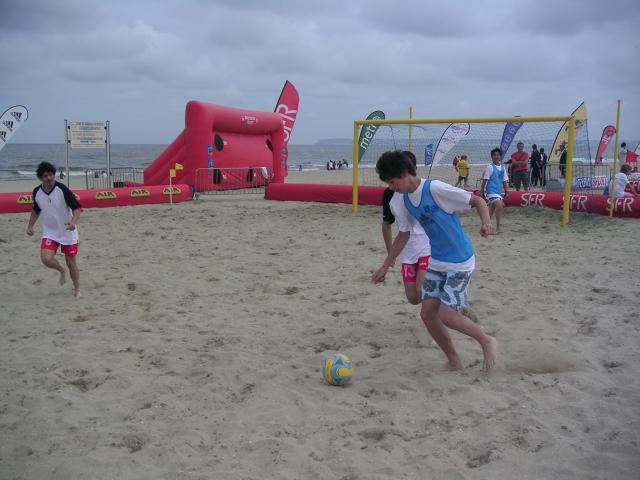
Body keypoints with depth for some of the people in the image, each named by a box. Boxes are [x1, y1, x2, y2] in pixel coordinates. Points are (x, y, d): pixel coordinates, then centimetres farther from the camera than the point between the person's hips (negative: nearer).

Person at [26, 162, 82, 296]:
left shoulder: (62, 189, -18)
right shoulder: (36, 192, -4)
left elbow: (76, 207, -18)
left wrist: (73, 221, -36)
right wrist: (30, 226, 6)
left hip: (68, 232, -3)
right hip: (49, 232, 3)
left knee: (71, 262, 3)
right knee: (46, 259, -17)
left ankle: (77, 289, 25)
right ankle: (61, 271, 17)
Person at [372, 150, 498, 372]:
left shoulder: (435, 189, -20)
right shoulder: (406, 200, 3)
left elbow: (477, 201, -15)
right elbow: (403, 234, 15)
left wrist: (486, 222, -35)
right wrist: (385, 266, 17)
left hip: (459, 262, -8)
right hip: (436, 263, 8)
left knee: (446, 315, -13)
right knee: (427, 313, 2)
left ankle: (487, 341, 13)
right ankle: (454, 362, 19)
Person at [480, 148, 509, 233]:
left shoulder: (502, 168, 10)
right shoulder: (490, 167, -8)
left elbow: (505, 181, 15)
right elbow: (485, 180, -7)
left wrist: (506, 191, 11)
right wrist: (482, 191, -7)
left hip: (499, 191, 7)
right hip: (491, 191, -7)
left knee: (492, 209, 14)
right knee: (499, 206, -20)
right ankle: (497, 227, -14)